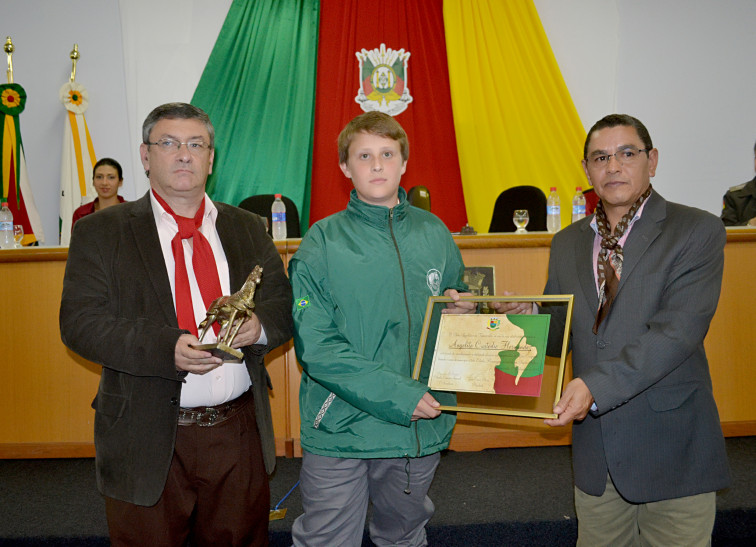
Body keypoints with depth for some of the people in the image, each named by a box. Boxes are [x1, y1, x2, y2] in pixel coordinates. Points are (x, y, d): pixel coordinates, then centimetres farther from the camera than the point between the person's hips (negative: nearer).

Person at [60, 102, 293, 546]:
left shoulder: (248, 228, 10)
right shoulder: (100, 232, 0)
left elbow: (285, 305, 8)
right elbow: (80, 323, -9)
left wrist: (259, 325, -16)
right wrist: (165, 349, -22)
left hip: (239, 432, 3)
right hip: (148, 440, -2)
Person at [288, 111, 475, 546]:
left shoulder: (434, 233, 4)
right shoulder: (324, 241, -7)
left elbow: (460, 306, 18)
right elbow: (315, 345, -14)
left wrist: (462, 310, -7)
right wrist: (396, 394, -22)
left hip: (422, 427, 4)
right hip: (339, 428, -3)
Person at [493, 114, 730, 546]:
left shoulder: (698, 231, -7)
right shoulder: (568, 243, 10)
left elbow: (677, 331, -19)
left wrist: (597, 386, -29)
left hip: (672, 451, -4)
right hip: (596, 452, 5)